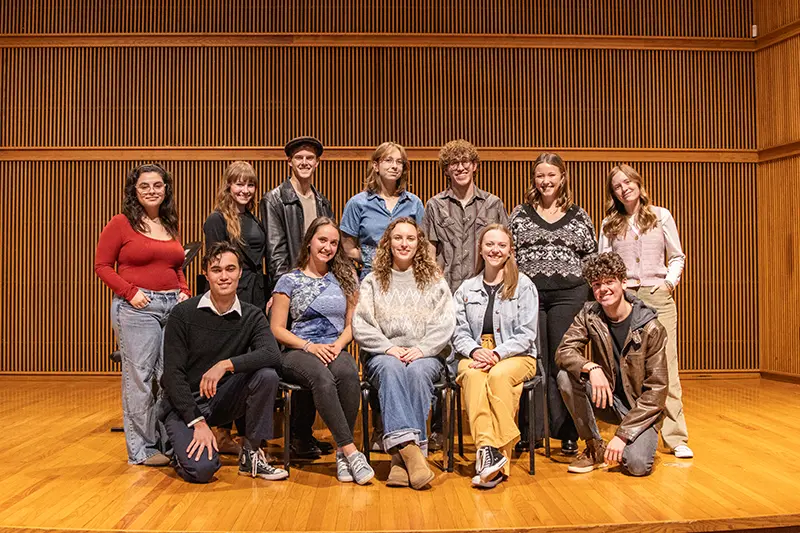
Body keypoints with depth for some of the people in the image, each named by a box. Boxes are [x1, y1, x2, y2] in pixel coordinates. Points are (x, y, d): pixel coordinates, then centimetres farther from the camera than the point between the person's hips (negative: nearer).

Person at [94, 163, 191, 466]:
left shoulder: (170, 226, 16)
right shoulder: (121, 224, 0)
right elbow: (102, 266, -2)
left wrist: (184, 291, 7)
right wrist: (130, 292, -12)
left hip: (173, 305, 5)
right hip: (136, 308, -5)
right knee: (139, 377, -2)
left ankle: (169, 442, 19)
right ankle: (142, 449, 10)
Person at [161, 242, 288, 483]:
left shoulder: (252, 316, -4)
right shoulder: (183, 314, -10)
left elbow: (272, 355, -23)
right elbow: (173, 374, -12)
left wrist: (226, 364, -35)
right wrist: (197, 422, -18)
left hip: (224, 399, 3)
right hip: (184, 403, -2)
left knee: (267, 375, -25)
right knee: (202, 469, -25)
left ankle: (251, 453, -9)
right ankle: (183, 448, 12)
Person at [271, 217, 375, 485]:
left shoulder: (343, 279, 16)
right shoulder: (289, 281, 8)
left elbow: (351, 324, 14)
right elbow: (277, 329, 3)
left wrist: (338, 345, -7)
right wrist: (310, 346, -12)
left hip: (335, 349, 2)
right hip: (297, 352, -2)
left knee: (348, 374, -35)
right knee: (321, 377, -37)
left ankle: (342, 452, -26)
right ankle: (351, 452, -35)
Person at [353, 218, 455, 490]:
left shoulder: (435, 281, 15)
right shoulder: (372, 282, 15)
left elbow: (445, 324, 3)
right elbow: (360, 325, 3)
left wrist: (422, 348, -14)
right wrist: (388, 347, -12)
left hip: (426, 355, 0)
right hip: (382, 354, 0)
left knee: (417, 372, -34)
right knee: (391, 369, -35)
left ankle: (403, 458, -35)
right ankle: (410, 449, -45)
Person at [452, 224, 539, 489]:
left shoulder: (524, 286, 6)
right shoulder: (467, 288, 16)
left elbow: (527, 333, -1)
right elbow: (459, 331, 9)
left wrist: (497, 353, -16)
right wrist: (474, 350, -13)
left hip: (515, 356, -2)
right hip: (475, 354, 2)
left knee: (499, 375, -36)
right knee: (473, 375, -34)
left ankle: (495, 451, -34)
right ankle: (488, 448, -43)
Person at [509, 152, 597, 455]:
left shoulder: (579, 217, 11)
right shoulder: (520, 215, 10)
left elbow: (592, 259, 12)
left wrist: (592, 295, 5)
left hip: (568, 295, 0)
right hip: (529, 294, 0)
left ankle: (568, 435, 8)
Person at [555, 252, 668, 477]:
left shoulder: (651, 328, -15)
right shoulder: (589, 315, -4)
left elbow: (656, 389, -15)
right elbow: (564, 351, -15)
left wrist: (623, 434, -21)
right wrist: (591, 367, -37)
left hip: (640, 407, -3)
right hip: (606, 398, 3)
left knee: (637, 464, -28)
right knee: (566, 377, -25)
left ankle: (630, 442, 12)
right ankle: (594, 447, -6)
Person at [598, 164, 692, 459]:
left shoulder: (661, 216, 10)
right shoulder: (610, 224, 11)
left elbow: (677, 256, 13)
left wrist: (670, 282, -2)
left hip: (659, 296, -1)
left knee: (665, 366, -6)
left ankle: (676, 438, -3)